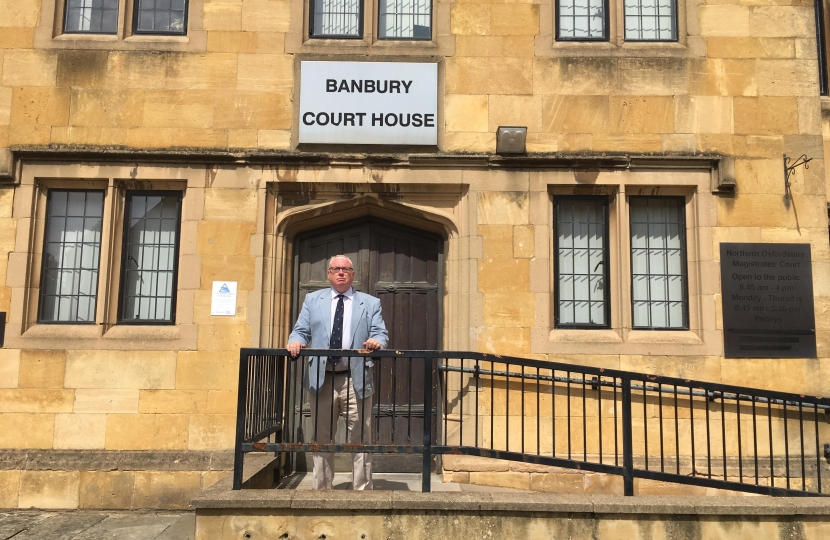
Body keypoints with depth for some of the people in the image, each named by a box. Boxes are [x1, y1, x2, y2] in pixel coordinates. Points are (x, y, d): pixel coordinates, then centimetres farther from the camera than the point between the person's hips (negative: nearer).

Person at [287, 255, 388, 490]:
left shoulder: (370, 302, 11)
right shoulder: (313, 299, 15)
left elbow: (380, 333, 2)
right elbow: (301, 330, 9)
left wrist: (376, 341, -21)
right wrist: (295, 341, -13)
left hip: (356, 380, -1)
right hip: (321, 379, 1)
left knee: (360, 439, 3)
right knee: (321, 439, 10)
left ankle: (362, 492, 13)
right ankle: (321, 491, 23)